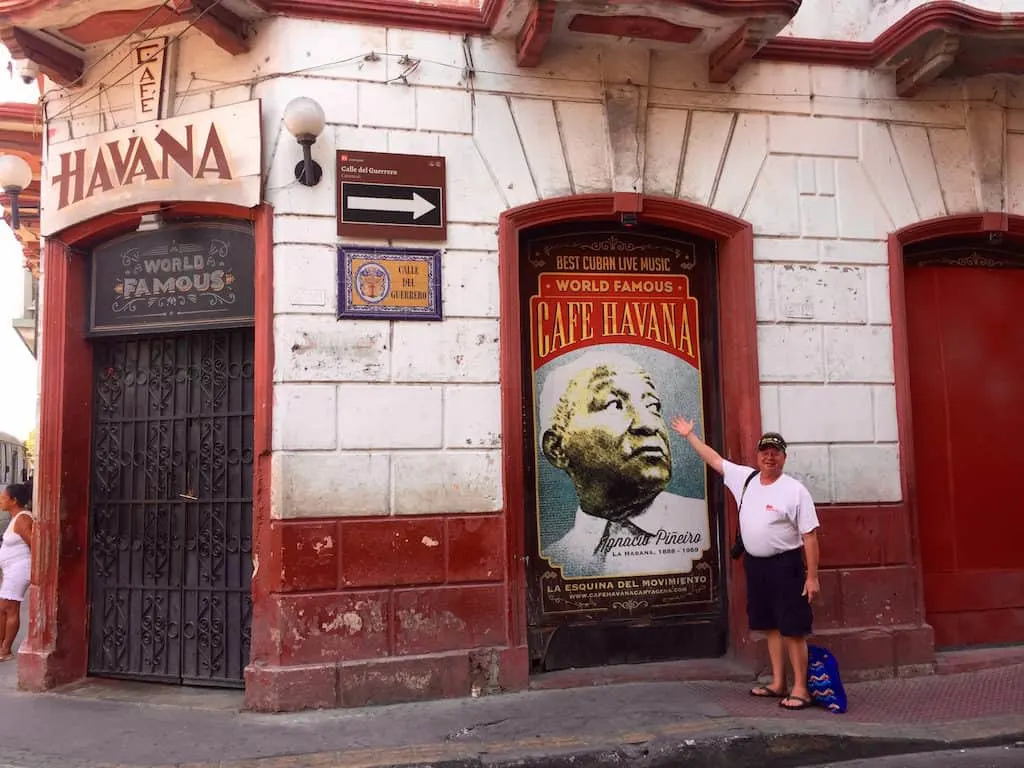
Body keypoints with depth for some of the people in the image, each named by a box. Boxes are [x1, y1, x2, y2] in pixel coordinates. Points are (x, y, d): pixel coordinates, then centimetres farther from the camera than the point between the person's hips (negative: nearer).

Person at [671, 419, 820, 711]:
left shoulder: (795, 490, -11)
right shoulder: (744, 477, 5)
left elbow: (810, 536, -11)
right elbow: (713, 459, 16)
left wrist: (812, 577, -14)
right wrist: (689, 435, 16)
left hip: (785, 565, -6)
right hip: (755, 564, 6)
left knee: (793, 629, -2)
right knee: (771, 626, 14)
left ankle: (800, 689, 7)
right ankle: (778, 683, 24)